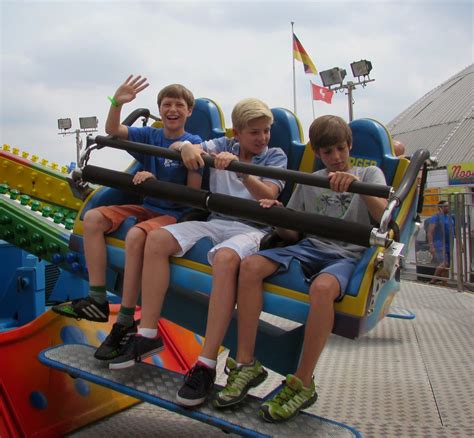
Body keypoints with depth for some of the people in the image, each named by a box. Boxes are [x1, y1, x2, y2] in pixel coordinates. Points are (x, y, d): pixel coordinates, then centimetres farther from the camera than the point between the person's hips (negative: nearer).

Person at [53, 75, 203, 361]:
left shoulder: (193, 143, -5)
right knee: (93, 218, -12)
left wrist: (155, 182, -23)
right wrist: (117, 104, -23)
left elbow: (194, 192, -11)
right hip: (147, 208, 6)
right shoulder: (150, 136, 8)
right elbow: (112, 130, -4)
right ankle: (97, 300, -12)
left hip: (176, 214, -6)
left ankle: (125, 322, -25)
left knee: (136, 235, -34)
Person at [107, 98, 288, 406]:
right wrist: (187, 147, -18)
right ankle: (148, 334, -10)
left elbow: (269, 196, -11)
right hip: (216, 222, 5)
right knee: (157, 239, -18)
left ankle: (207, 365, -34)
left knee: (225, 258, -38)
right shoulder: (223, 146, 14)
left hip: (252, 228, -4)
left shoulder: (275, 155, 7)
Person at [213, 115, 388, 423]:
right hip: (310, 247, 4)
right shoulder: (308, 182, 21)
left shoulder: (370, 174, 13)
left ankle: (303, 383, -24)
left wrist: (358, 185, -24)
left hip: (348, 254, -4)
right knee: (251, 265, -24)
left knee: (322, 287, -39)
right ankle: (246, 364, -18)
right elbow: (292, 234, 18)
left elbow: (383, 216, -7)